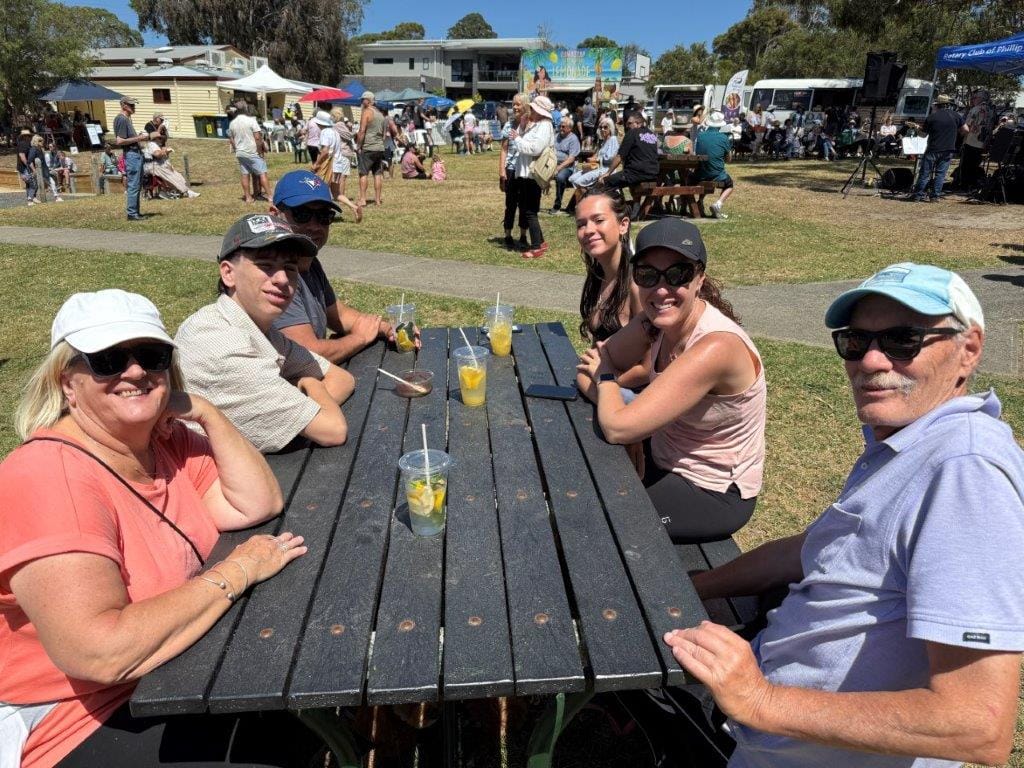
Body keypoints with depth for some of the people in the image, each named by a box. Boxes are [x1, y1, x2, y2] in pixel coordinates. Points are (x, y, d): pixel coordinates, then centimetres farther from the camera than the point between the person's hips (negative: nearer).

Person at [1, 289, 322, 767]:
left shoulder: (165, 440, 0)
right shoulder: (49, 479, -26)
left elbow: (259, 504, -5)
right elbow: (101, 652, -33)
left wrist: (205, 413, -14)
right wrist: (235, 572, -25)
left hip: (179, 671, 7)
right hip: (86, 725, -7)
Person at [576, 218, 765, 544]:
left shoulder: (715, 347, -33)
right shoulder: (655, 322, -10)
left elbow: (617, 428, -33)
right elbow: (588, 367, -2)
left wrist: (605, 376, -13)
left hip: (715, 493, -7)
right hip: (664, 460, 7)